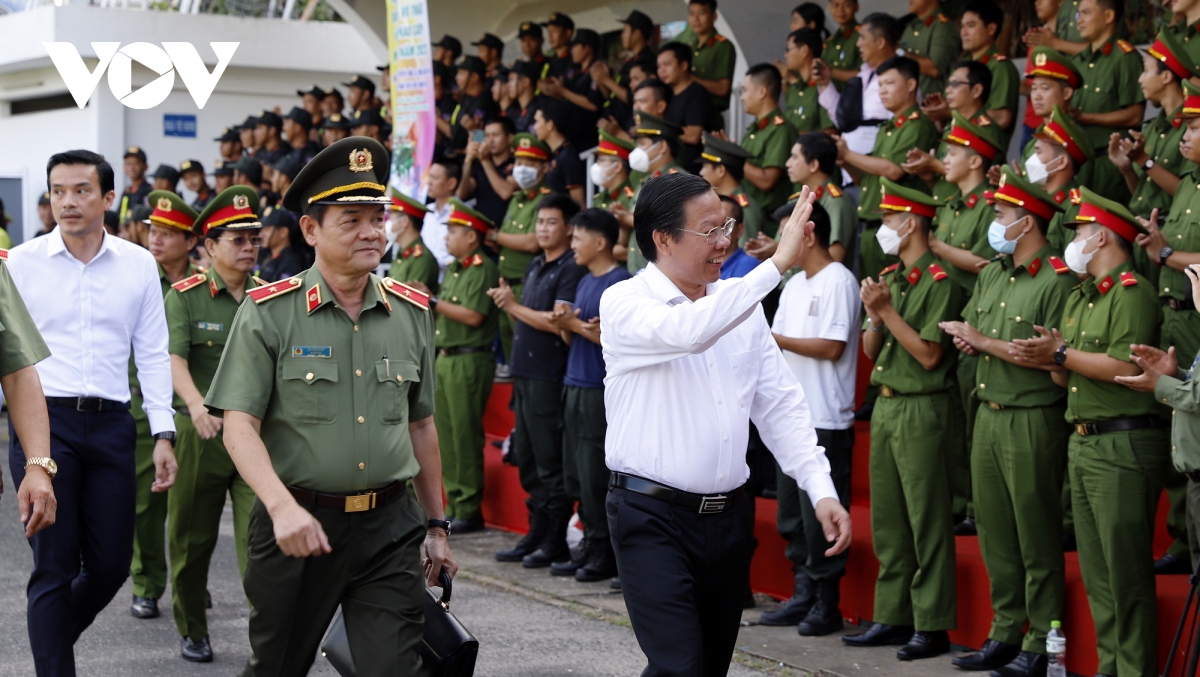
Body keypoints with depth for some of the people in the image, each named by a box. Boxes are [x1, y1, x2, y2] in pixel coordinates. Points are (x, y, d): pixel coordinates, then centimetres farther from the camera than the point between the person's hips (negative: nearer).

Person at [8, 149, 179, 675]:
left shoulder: (138, 266, 5)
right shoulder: (22, 263, 0)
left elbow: (153, 355, 8)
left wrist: (163, 435, 2)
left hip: (110, 423, 3)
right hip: (43, 420, -2)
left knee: (111, 563, 8)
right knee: (55, 567, 0)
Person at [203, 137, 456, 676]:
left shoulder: (412, 313, 7)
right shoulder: (269, 313, -5)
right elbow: (239, 425, -11)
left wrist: (435, 525, 17)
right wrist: (283, 506, -26)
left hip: (390, 528, 2)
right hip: (295, 524, -2)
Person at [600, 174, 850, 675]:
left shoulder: (739, 304, 9)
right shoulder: (624, 303, -9)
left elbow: (779, 404, 8)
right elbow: (687, 331, -30)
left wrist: (821, 489, -3)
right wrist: (778, 264, -30)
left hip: (728, 516, 6)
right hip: (653, 516, -6)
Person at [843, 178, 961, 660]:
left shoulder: (939, 281, -11)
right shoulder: (887, 278, 15)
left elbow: (929, 354, -17)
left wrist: (888, 310, -14)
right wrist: (874, 316, -4)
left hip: (922, 409, -9)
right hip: (885, 405, 9)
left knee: (927, 520, -4)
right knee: (887, 520, 12)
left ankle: (932, 625, 0)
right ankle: (893, 617, 20)